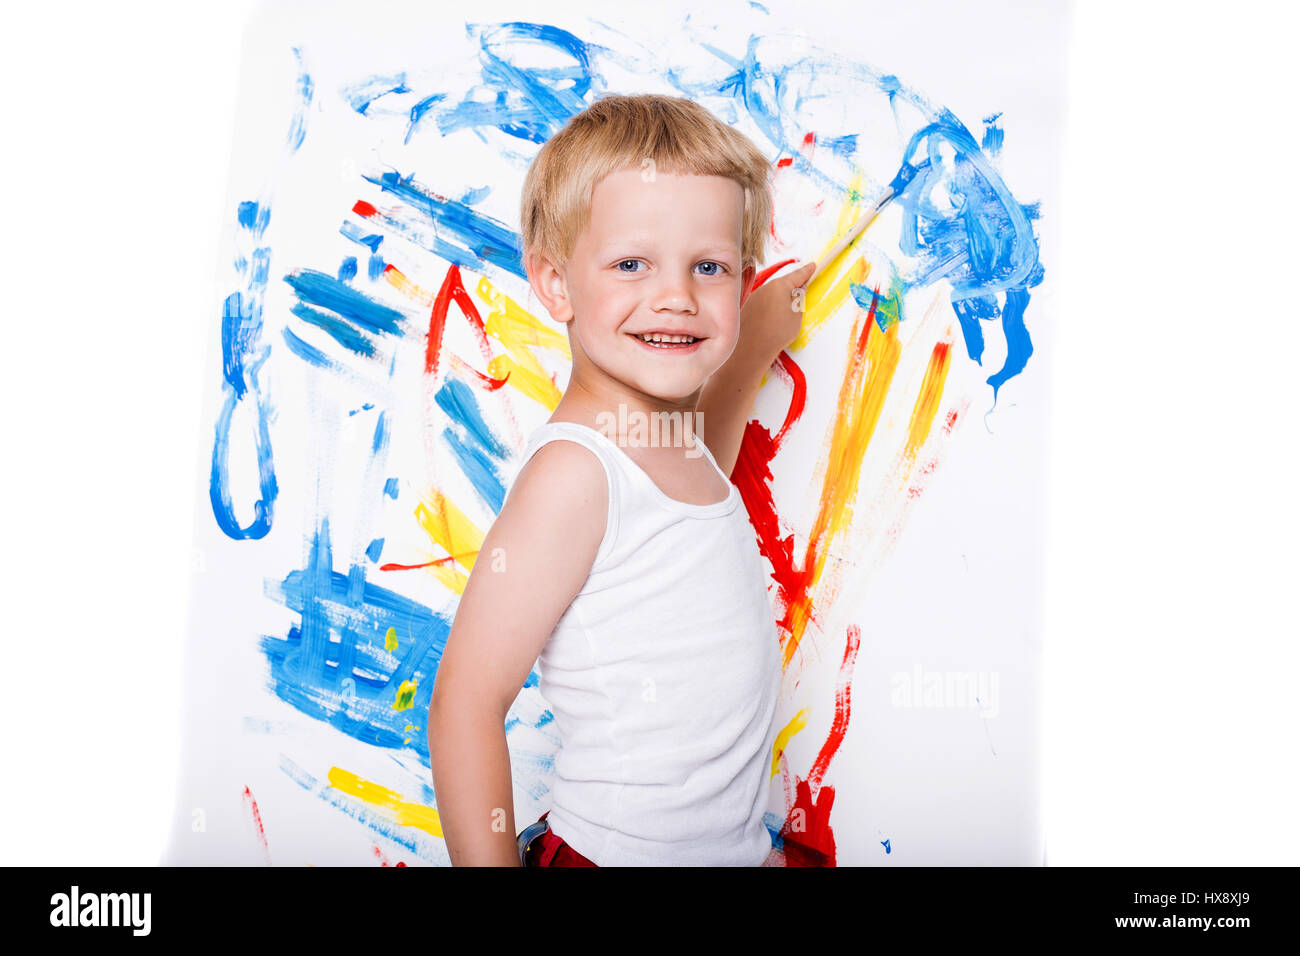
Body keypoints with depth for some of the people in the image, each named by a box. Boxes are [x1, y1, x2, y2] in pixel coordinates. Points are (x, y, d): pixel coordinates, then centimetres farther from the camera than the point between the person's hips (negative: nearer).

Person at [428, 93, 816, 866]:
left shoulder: (655, 432, 0)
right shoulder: (573, 470, -23)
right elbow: (467, 704, -22)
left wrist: (756, 342, 18)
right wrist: (493, 864, -18)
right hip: (610, 850, -7)